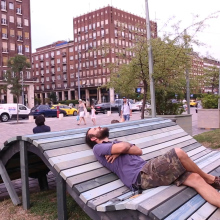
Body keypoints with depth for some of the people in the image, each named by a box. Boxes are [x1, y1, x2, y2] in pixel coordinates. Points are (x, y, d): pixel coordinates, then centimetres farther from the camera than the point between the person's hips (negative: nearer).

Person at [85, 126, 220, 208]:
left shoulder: (115, 143, 31)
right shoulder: (98, 148, 7)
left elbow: (139, 151, 15)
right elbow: (122, 147, -13)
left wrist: (120, 151, -1)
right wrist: (124, 147, 11)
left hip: (147, 171, 9)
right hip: (140, 176, -8)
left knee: (195, 178, -8)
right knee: (179, 153, -19)